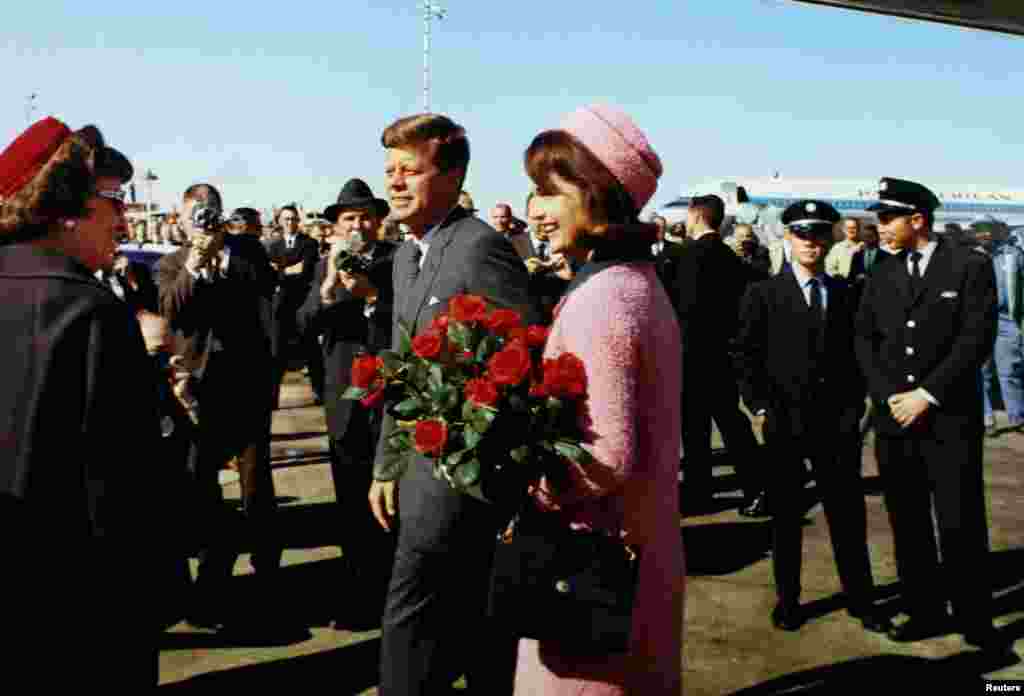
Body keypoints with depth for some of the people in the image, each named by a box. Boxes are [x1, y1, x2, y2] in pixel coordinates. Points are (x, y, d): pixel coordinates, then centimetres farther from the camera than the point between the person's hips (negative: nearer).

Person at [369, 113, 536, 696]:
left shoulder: (481, 246, -16)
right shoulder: (406, 255, 13)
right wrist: (387, 465, 18)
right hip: (426, 466, 9)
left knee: (412, 616, -2)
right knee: (474, 621, 18)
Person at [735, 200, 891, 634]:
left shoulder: (847, 294, 8)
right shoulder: (762, 294, 0)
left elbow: (856, 355, 10)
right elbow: (745, 356, -2)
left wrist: (853, 409, 1)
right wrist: (760, 407, -9)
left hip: (837, 424, 2)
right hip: (784, 424, -2)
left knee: (848, 515, 8)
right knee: (786, 516, 9)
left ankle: (860, 599, 22)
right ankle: (787, 600, 22)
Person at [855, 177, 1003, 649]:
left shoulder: (971, 267, -1)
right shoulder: (882, 276, 11)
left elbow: (977, 338, -9)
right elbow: (864, 340, 8)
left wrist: (927, 394, -13)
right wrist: (890, 396, -6)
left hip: (949, 418, -4)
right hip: (893, 419, 4)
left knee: (960, 526, -1)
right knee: (908, 526, 9)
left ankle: (975, 621, 14)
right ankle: (925, 612, 21)